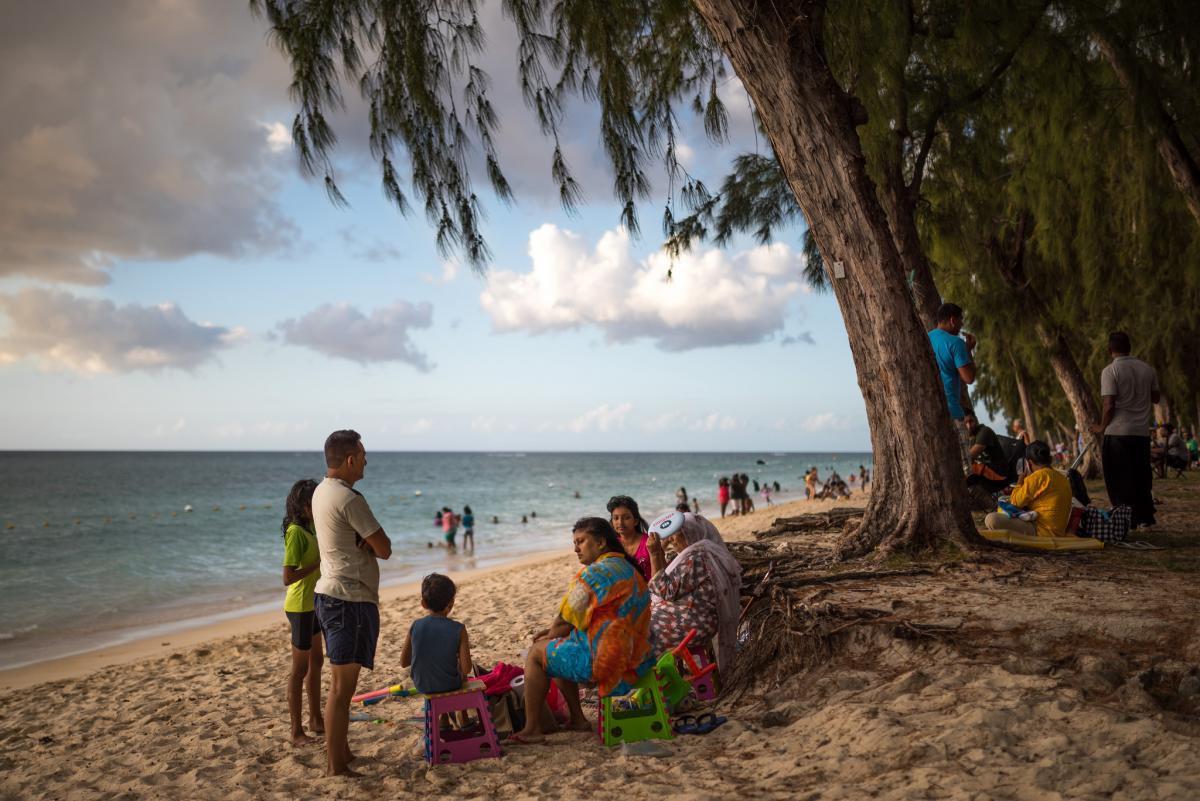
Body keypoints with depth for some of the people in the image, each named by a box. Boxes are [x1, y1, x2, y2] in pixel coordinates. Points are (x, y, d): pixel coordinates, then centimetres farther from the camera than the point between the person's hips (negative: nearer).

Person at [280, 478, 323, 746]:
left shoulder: (308, 528, 7)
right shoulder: (296, 532, -20)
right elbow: (288, 577, -26)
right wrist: (318, 562, -24)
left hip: (312, 604, 10)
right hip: (300, 606, -10)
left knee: (316, 662, 18)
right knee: (300, 668, -1)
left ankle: (316, 720, 31)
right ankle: (297, 732, 9)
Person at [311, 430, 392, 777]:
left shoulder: (322, 491, 11)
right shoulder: (349, 499, -19)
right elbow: (384, 549, -15)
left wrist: (365, 539, -7)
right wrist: (370, 541, 4)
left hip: (329, 594, 10)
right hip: (350, 600, -10)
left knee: (342, 680, 20)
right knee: (342, 684, -4)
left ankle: (340, 751, 31)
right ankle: (335, 766, 2)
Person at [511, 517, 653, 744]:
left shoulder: (595, 573, -17)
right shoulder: (628, 568, 13)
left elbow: (564, 620, -11)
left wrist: (553, 634, 12)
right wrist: (553, 632, 14)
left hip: (609, 664, -10)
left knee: (537, 653, 3)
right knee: (558, 646, 25)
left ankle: (532, 729, 6)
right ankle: (577, 719, 24)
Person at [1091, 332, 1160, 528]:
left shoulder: (1110, 371, -10)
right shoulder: (1147, 369, 6)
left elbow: (1109, 405, -15)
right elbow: (1155, 398, 16)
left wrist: (1102, 427, -2)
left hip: (1118, 432, -5)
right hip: (1142, 431, 5)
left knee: (1118, 478, 2)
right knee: (1141, 475, 15)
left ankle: (1128, 520, 2)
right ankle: (1145, 517, 17)